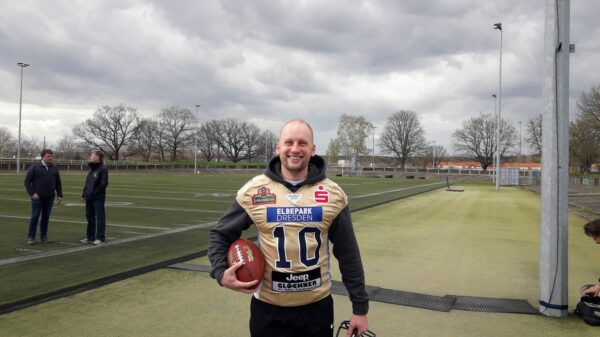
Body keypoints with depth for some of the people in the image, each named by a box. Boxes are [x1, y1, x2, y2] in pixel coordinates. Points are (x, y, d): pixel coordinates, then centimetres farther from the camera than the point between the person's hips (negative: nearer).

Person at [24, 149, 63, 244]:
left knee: (46, 217, 7)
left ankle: (44, 236, 17)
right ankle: (31, 237, 8)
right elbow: (27, 181, -2)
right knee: (35, 217, -2)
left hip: (49, 198, 3)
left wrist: (59, 195, 7)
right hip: (37, 197, -3)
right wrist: (32, 193, -11)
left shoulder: (54, 168, 9)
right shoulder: (35, 167, -1)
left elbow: (58, 183, 14)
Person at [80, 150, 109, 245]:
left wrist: (94, 192, -16)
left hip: (98, 198, -8)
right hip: (89, 198, 9)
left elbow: (104, 183, -16)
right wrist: (84, 194, 12)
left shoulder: (103, 169, -10)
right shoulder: (91, 168, 15)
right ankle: (90, 237, 24)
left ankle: (101, 238, 4)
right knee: (90, 217, 14)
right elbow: (87, 183, 18)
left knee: (100, 218, -2)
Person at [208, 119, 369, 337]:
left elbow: (349, 255, 1)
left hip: (318, 307, 1)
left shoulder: (333, 194, -5)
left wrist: (360, 307, 3)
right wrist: (220, 272, -12)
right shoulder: (254, 190, -7)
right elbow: (220, 235, 5)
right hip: (269, 309, 0)